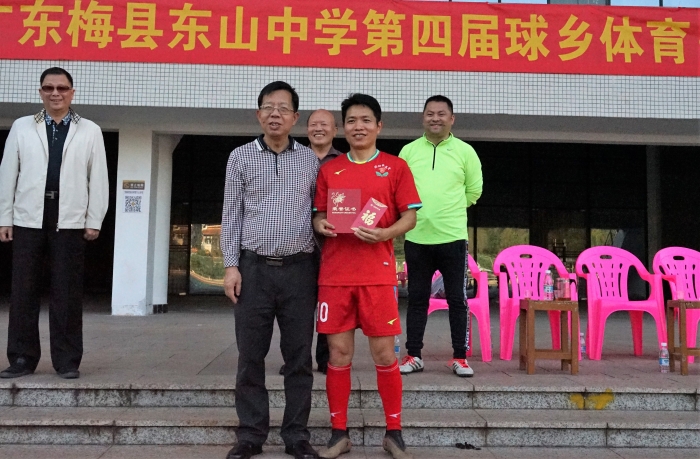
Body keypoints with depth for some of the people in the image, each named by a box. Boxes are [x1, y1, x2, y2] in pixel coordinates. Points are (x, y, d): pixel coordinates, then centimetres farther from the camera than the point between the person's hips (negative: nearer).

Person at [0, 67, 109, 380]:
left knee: (67, 293, 2)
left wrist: (94, 220, -3)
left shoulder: (90, 131, 6)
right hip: (28, 220, 2)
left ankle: (67, 361, 10)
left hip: (69, 222, -1)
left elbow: (98, 178, 3)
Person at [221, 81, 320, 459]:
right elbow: (231, 215, 5)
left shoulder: (311, 160, 9)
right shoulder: (241, 157, 7)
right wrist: (231, 265, -3)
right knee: (250, 355, 4)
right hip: (254, 267, 0)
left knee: (299, 356, 5)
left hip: (299, 269, 1)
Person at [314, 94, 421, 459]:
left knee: (384, 354, 2)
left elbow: (409, 217, 2)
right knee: (338, 353, 5)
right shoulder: (329, 170, 12)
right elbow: (319, 215, 15)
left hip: (378, 274, -2)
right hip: (335, 274, 2)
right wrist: (321, 226, -8)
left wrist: (385, 233, -17)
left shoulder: (396, 167, 4)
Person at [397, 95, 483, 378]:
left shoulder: (465, 151, 3)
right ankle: (413, 355, 20)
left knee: (457, 299, 4)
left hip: (452, 238, -1)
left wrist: (449, 210, 10)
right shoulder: (409, 151, 5)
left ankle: (460, 357, 16)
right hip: (417, 238, 1)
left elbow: (474, 190, 8)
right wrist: (420, 210, 5)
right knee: (417, 298, 9)